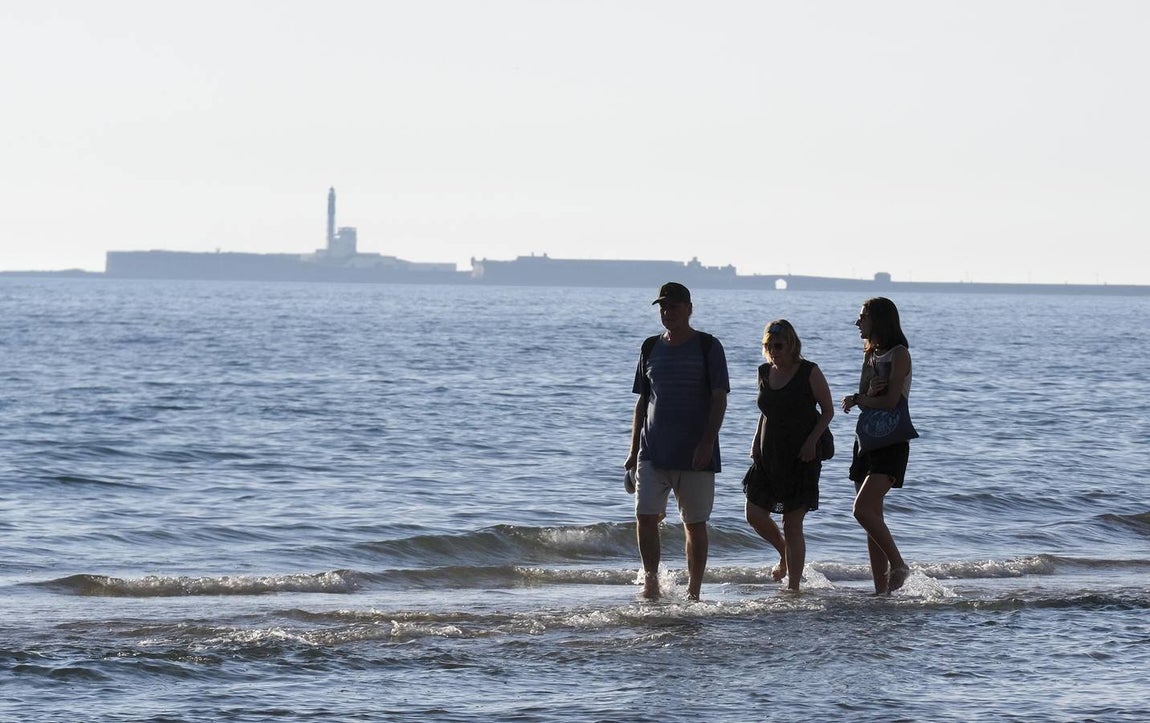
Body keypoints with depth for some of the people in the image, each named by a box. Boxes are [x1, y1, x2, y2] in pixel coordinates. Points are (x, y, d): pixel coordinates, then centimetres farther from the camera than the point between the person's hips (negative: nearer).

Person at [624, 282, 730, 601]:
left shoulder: (708, 347, -2)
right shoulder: (651, 348, 10)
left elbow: (719, 399, -6)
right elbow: (642, 401, 15)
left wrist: (707, 442, -17)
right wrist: (633, 451, 10)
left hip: (694, 454, -3)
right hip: (653, 452, 3)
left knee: (694, 524, 3)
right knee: (645, 516, -11)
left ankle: (693, 591, 11)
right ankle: (651, 579, 0)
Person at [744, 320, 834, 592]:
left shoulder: (809, 372, -8)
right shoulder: (765, 372, 7)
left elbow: (828, 411, -3)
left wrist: (811, 442, -16)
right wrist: (756, 442, 8)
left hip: (801, 457, -6)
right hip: (769, 455, 6)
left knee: (792, 524, -5)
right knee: (754, 514, -2)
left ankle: (793, 587, 2)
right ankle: (785, 554, 27)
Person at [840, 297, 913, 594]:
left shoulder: (899, 354, -8)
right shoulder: (870, 355, 16)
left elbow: (891, 400, -17)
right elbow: (863, 398, 8)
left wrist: (858, 399, -4)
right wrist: (868, 394, -15)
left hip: (891, 443, -8)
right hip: (867, 439, 8)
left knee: (863, 509, -22)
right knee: (872, 517, 5)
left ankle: (898, 565, -9)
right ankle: (881, 589, 7)